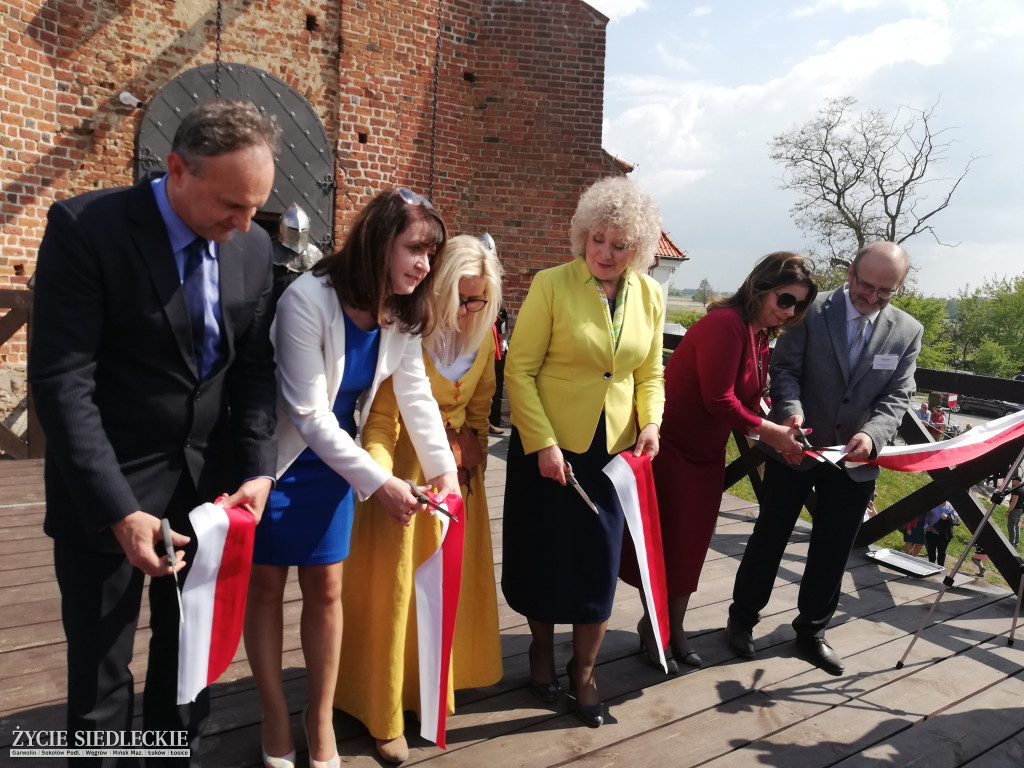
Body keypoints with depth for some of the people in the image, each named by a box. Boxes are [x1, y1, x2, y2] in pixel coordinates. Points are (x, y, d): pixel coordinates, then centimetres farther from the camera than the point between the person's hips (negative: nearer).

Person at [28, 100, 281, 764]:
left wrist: (257, 468, -8)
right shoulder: (85, 228, -15)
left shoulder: (254, 246, 1)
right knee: (100, 673, 11)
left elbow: (253, 367, 5)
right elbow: (61, 381, -18)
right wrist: (120, 512, -22)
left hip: (209, 484, 5)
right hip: (106, 492, -4)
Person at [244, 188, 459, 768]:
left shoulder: (401, 313, -6)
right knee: (267, 585, 9)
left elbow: (417, 394, -5)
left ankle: (321, 717, 28)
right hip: (277, 457, -5)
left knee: (326, 588, 10)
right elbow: (309, 414, -27)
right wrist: (378, 482, -28)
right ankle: (276, 719, 29)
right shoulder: (307, 300, -26)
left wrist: (443, 468, -14)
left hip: (332, 459, 5)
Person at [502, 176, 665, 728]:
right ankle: (542, 650, 39)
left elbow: (650, 372, 12)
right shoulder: (552, 285, -11)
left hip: (615, 449, 3)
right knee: (545, 553, 11)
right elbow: (519, 370, -11)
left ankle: (583, 672, 29)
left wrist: (650, 423, -5)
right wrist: (542, 444, -16)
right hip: (548, 447, -3)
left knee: (601, 561, 7)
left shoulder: (649, 295, 3)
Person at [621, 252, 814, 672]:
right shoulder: (725, 323, -23)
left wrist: (778, 433, -8)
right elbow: (719, 400, -24)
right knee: (668, 541, 6)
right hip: (673, 447, -8)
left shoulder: (762, 334, 7)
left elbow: (747, 398, 6)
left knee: (692, 544, 16)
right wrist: (768, 431, -16)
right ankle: (653, 627, 27)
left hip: (708, 452, 9)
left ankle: (674, 628, 32)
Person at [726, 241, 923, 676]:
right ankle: (742, 618, 27)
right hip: (796, 449, -2)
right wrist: (791, 411, -29)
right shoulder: (811, 310, -9)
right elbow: (785, 369, -10)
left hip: (855, 458, 3)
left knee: (833, 550, 12)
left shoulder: (908, 332, 0)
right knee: (769, 537, 9)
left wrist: (872, 434, -23)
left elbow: (897, 397, -4)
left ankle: (811, 631, 31)